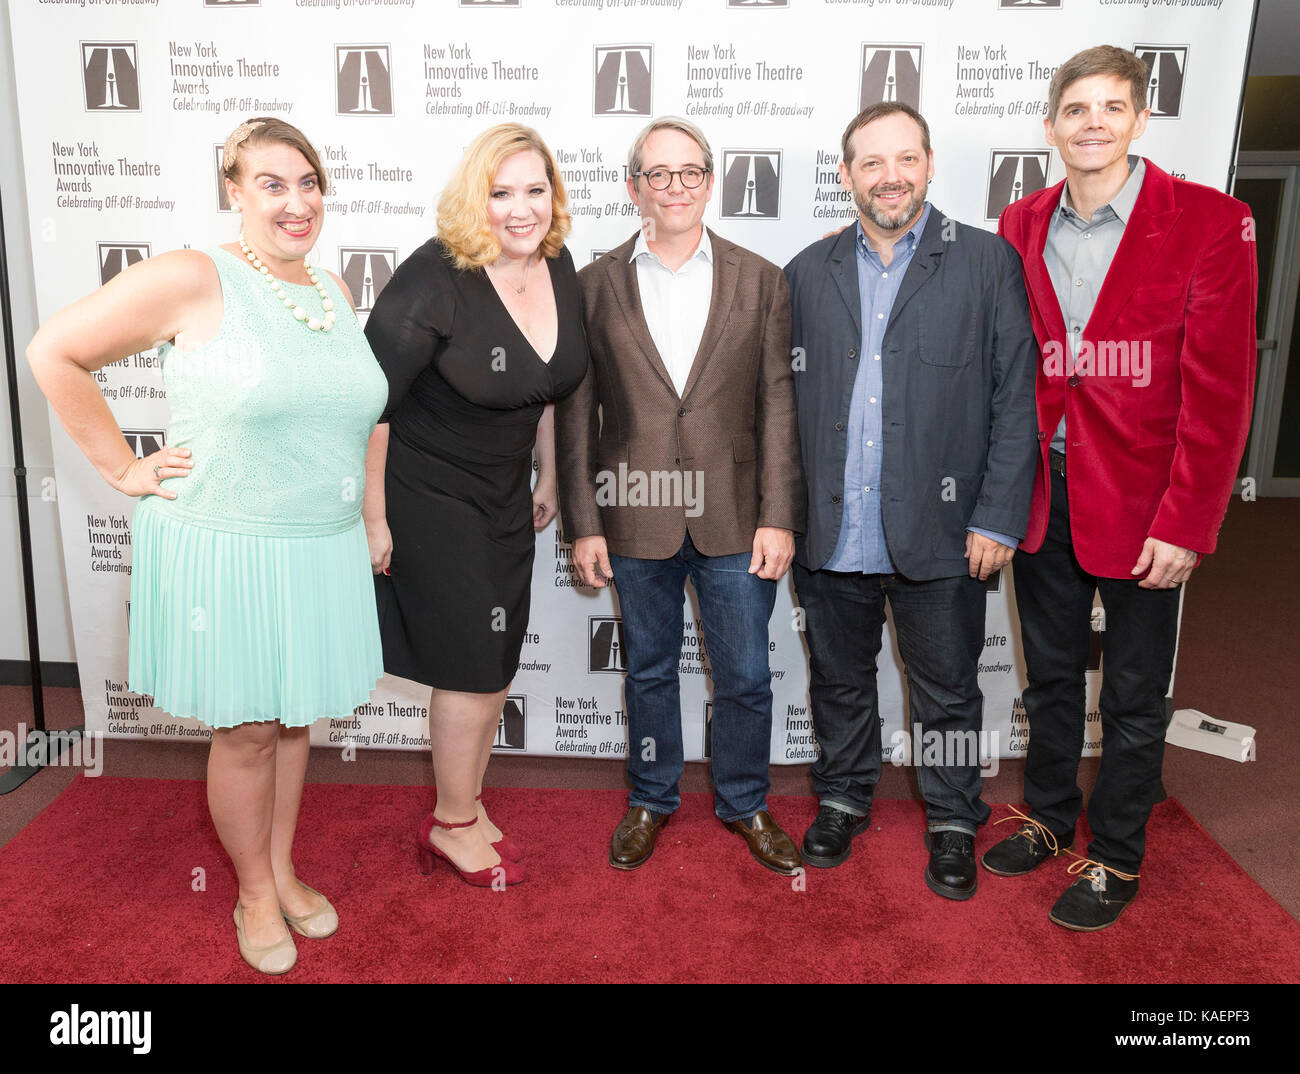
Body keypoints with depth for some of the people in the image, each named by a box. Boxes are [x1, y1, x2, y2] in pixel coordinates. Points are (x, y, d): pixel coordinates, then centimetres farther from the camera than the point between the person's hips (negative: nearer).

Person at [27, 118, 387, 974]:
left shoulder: (337, 293, 8)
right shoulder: (193, 280, -12)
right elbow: (55, 354, -8)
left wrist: (361, 504, 14)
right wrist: (124, 469, -8)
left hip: (323, 551, 6)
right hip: (225, 550, -5)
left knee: (296, 718, 17)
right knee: (247, 731, 8)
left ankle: (283, 872, 38)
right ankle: (255, 895, 30)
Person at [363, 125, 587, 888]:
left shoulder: (558, 267, -2)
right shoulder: (434, 280, -22)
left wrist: (549, 477, 17)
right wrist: (373, 519, -17)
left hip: (505, 496, 7)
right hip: (427, 499, -7)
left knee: (497, 665, 14)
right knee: (473, 667, 0)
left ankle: (467, 807, 34)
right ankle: (453, 825, 23)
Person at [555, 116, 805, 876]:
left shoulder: (760, 281, 3)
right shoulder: (597, 285, 3)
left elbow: (779, 406, 0)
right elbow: (576, 411, 3)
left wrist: (779, 517, -6)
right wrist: (583, 523, -1)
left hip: (734, 520, 0)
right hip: (637, 518, 0)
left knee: (746, 677, 10)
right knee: (649, 670, 15)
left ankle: (745, 803, 33)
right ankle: (652, 799, 36)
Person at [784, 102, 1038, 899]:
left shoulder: (988, 261, 0)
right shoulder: (810, 271, 8)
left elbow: (1016, 399, -2)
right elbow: (785, 398, 8)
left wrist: (998, 518, -8)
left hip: (939, 533, -2)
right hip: (831, 534, 3)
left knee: (947, 690, 12)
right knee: (840, 681, 17)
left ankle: (953, 823, 33)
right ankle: (844, 801, 38)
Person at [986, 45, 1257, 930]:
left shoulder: (1209, 223, -8)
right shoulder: (1021, 226, 5)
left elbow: (1219, 390, -10)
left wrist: (1185, 524, -14)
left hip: (1142, 502, -4)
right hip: (1043, 491, 4)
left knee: (1133, 695, 10)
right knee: (1050, 675, 18)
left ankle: (1118, 857, 29)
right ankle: (1050, 819, 38)